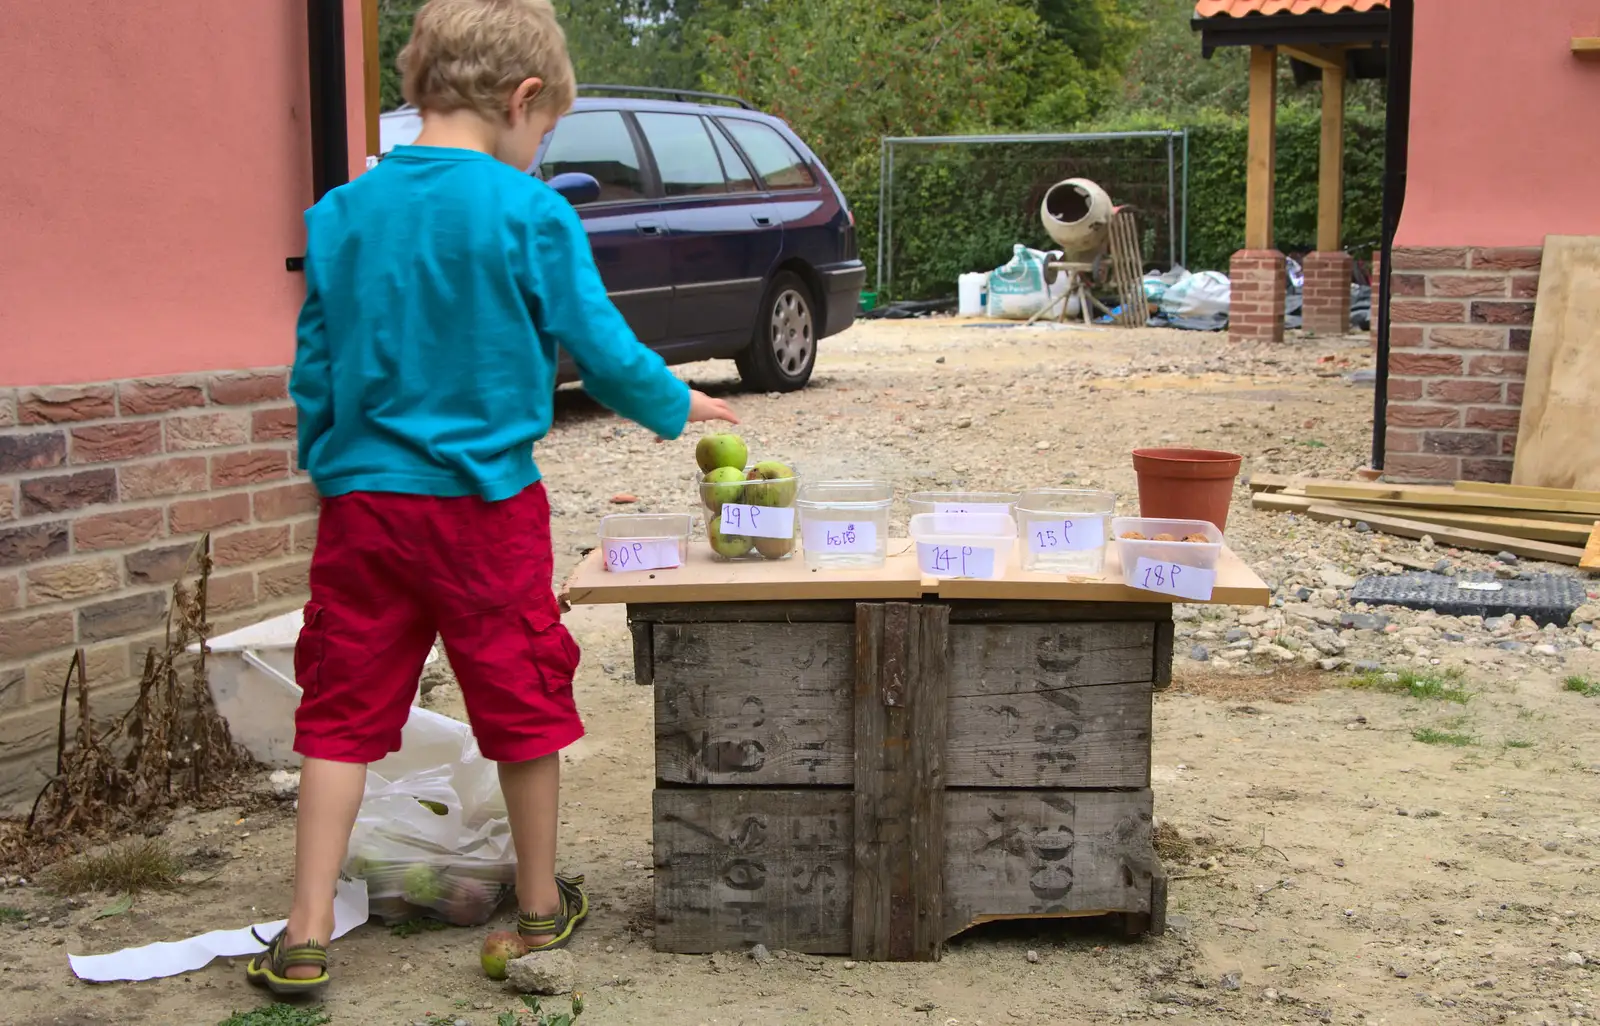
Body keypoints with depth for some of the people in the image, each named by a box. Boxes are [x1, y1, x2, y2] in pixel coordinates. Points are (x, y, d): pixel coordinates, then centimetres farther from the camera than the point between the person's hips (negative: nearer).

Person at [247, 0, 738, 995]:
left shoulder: (342, 213, 2)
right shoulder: (533, 215, -10)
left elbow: (314, 369, 7)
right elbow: (604, 351, -6)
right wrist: (679, 406, 13)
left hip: (363, 501, 3)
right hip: (487, 503, -3)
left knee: (343, 712, 10)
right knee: (525, 702, 13)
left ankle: (307, 935, 11)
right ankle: (542, 904, 28)